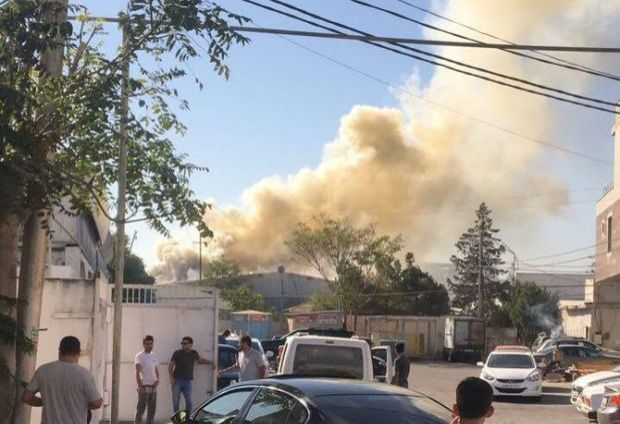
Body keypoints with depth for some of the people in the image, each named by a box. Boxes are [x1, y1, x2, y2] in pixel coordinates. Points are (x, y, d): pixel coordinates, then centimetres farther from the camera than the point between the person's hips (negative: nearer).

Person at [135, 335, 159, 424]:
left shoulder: (154, 357, 15)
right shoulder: (140, 356, -5)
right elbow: (137, 372, -11)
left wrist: (157, 379, -2)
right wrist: (140, 386, -19)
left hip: (153, 386, 7)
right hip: (144, 386, -7)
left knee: (152, 409, 10)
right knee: (140, 409, -7)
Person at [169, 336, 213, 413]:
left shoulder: (194, 353, 9)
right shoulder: (177, 353, -1)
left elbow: (200, 360, 29)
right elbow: (171, 366, 0)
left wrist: (212, 363, 26)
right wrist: (171, 378, -11)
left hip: (187, 381, 2)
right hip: (177, 380, -2)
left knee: (189, 402, -3)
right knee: (176, 402, -2)